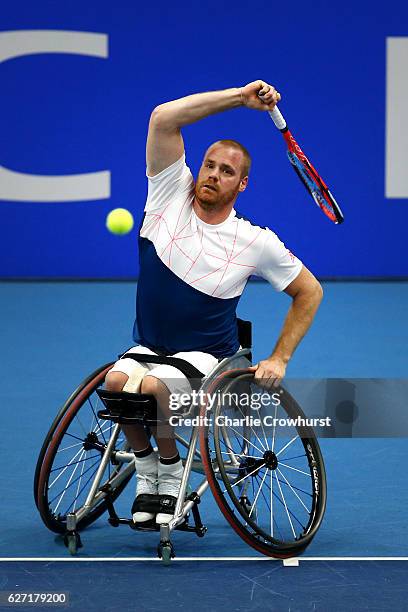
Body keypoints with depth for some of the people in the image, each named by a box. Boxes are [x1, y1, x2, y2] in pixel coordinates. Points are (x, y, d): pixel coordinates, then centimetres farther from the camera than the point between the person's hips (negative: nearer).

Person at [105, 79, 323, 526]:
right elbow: (163, 118, -12)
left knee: (150, 384, -34)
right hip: (148, 348, 3)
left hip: (206, 358, -2)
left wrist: (279, 360, -1)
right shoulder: (171, 196, -2)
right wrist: (239, 96, -14)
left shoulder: (255, 242, -6)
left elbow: (309, 292, 5)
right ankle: (145, 468, -4)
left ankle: (171, 472, -6)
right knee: (117, 381, -32)